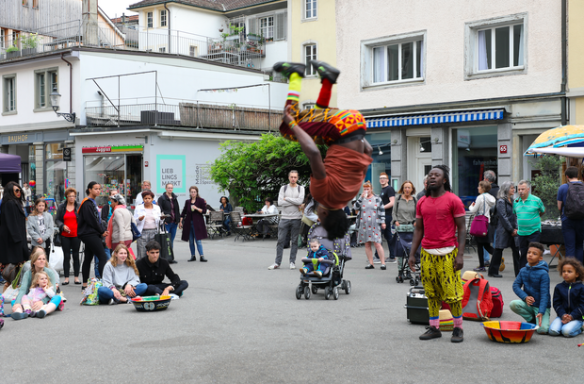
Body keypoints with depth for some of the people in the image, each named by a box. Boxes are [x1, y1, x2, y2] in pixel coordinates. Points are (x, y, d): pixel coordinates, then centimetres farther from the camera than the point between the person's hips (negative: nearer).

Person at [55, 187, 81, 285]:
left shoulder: (79, 207, 2)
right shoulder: (61, 207, 6)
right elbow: (57, 220, 8)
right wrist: (63, 226, -9)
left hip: (76, 235, -1)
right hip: (65, 235, 1)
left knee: (76, 255, 4)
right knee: (66, 256, 4)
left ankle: (76, 277, 10)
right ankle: (66, 278, 8)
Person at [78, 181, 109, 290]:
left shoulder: (92, 202, 18)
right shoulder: (87, 204, -13)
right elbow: (91, 220, -17)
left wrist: (103, 230, 5)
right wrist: (102, 231, -9)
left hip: (91, 234, 10)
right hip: (89, 234, -10)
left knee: (88, 258, 12)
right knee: (103, 257, -15)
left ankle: (85, 284, 17)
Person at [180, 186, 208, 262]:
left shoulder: (201, 200, 0)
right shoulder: (187, 201, 12)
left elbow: (204, 211, -5)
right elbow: (184, 212, 16)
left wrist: (196, 208, -18)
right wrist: (180, 221, 11)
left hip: (197, 223, -4)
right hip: (188, 223, 4)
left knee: (198, 240, -9)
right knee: (191, 241, 6)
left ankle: (201, 256, -8)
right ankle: (193, 256, 14)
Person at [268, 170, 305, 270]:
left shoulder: (301, 188, 6)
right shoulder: (283, 188, 8)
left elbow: (300, 201, -11)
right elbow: (280, 203, -4)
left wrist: (286, 198, -5)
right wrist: (295, 203, -7)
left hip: (296, 218, -1)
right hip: (284, 218, 1)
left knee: (294, 241, 3)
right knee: (280, 240, -1)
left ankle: (292, 262, 12)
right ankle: (277, 263, 3)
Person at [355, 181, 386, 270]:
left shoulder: (377, 199, 6)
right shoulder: (361, 198, 10)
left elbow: (382, 211, 7)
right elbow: (356, 207, -6)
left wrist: (383, 222, 1)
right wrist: (361, 197, -12)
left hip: (375, 225, -3)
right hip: (364, 225, 3)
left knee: (377, 243, -10)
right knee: (367, 244, 4)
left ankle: (383, 263, -9)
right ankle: (371, 263, 10)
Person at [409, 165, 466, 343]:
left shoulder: (453, 200, -2)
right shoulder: (422, 202, 12)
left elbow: (462, 228, -3)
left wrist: (460, 254, -11)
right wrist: (412, 254, 9)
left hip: (447, 252, -4)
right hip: (427, 253, 5)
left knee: (452, 293, -4)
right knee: (431, 293, 7)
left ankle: (458, 328, 9)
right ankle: (434, 328, 15)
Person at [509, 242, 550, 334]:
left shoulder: (543, 273, -16)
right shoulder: (523, 271, 1)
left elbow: (544, 294, -20)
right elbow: (516, 285, 1)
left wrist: (541, 312, -29)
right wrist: (525, 297, -18)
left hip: (541, 306, -5)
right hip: (528, 304, 5)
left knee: (542, 330, -24)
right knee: (513, 304, -26)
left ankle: (542, 319, 13)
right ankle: (532, 320, -1)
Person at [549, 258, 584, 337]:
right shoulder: (559, 287, 7)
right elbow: (556, 303, 4)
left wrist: (572, 316, -15)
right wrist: (563, 315, -14)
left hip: (576, 317, -2)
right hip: (562, 315, 2)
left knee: (567, 331, -29)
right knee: (553, 331, -23)